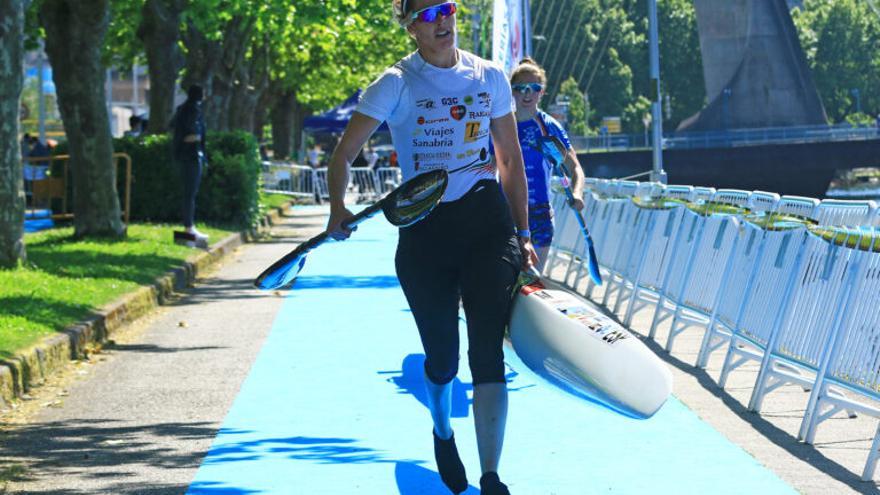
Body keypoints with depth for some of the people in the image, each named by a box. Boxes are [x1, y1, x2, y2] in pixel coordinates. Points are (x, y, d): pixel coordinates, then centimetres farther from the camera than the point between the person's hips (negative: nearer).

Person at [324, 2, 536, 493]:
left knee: (487, 352, -12)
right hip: (423, 227, -1)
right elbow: (344, 154, -5)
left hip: (487, 221, 1)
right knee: (443, 359, 7)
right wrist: (339, 207, -23)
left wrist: (523, 236, 11)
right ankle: (443, 435, 39)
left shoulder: (490, 77, 7)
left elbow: (511, 160, 14)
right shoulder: (397, 83, -2)